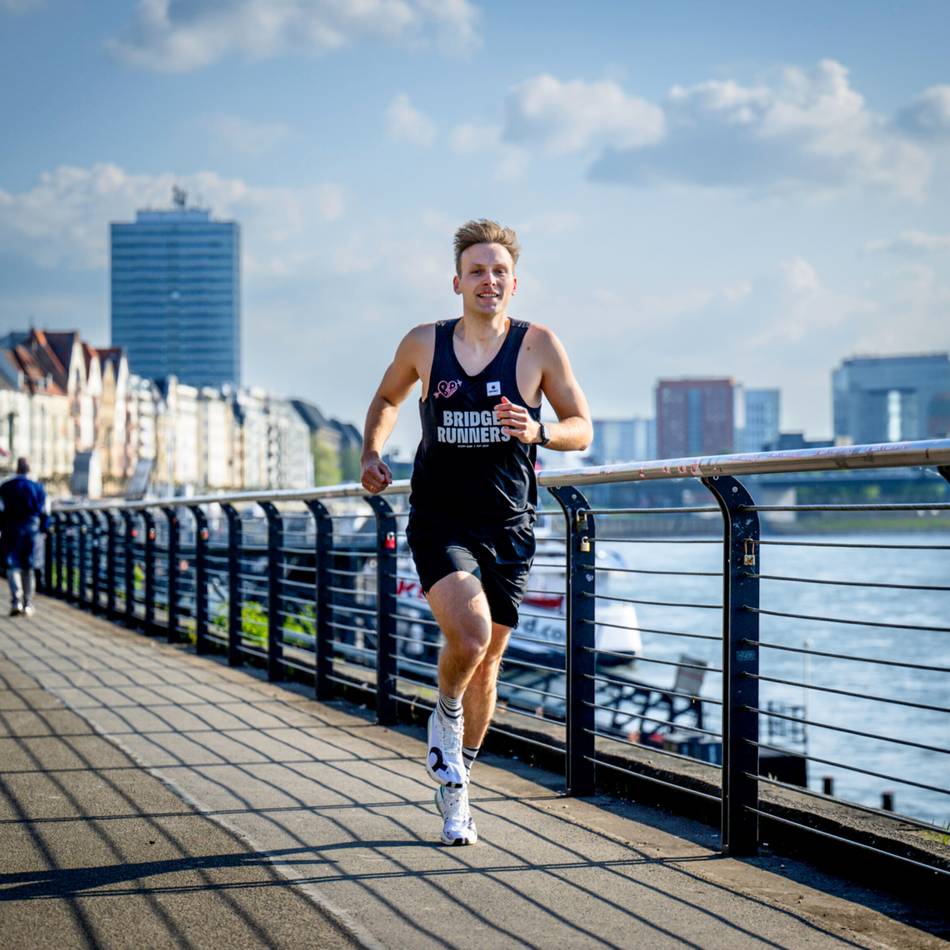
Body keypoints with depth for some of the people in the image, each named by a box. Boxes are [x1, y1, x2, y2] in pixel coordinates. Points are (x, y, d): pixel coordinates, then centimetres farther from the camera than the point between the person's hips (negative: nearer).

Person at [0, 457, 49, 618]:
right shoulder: (37, 487, -1)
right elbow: (43, 511, 1)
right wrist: (43, 529, 12)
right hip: (32, 530, 2)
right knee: (28, 568, 11)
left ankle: (16, 600, -17)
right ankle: (28, 604, 13)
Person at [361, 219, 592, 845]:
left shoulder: (539, 346, -3)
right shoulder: (423, 344, 1)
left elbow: (582, 429, 2)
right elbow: (387, 400, 20)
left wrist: (538, 431, -19)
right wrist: (372, 453, 2)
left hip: (508, 528, 1)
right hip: (438, 521, -1)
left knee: (487, 664, 9)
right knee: (470, 634, -25)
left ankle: (454, 790, 30)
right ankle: (446, 712, 9)